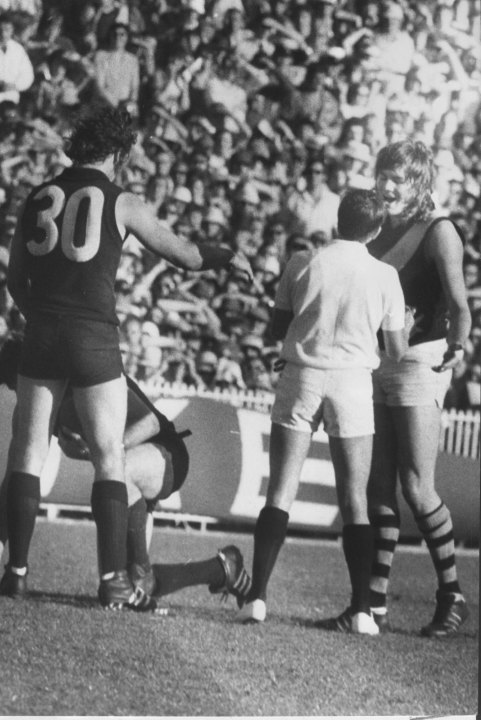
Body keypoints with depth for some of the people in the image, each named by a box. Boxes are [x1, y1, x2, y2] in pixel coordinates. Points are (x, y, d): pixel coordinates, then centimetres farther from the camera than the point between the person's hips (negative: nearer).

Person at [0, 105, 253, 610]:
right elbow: (185, 256, 6)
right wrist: (228, 258, 24)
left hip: (41, 338, 3)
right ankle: (113, 579, -4)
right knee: (109, 460, 2)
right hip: (94, 341, -3)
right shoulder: (122, 204, -1)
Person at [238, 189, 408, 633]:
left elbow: (277, 329, 6)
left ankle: (257, 597, -5)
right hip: (353, 382, 0)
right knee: (354, 500, 5)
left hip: (301, 375, 0)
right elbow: (397, 350, 3)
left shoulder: (303, 264, -1)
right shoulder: (384, 276, -1)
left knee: (280, 492, 3)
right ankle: (361, 609, 1)